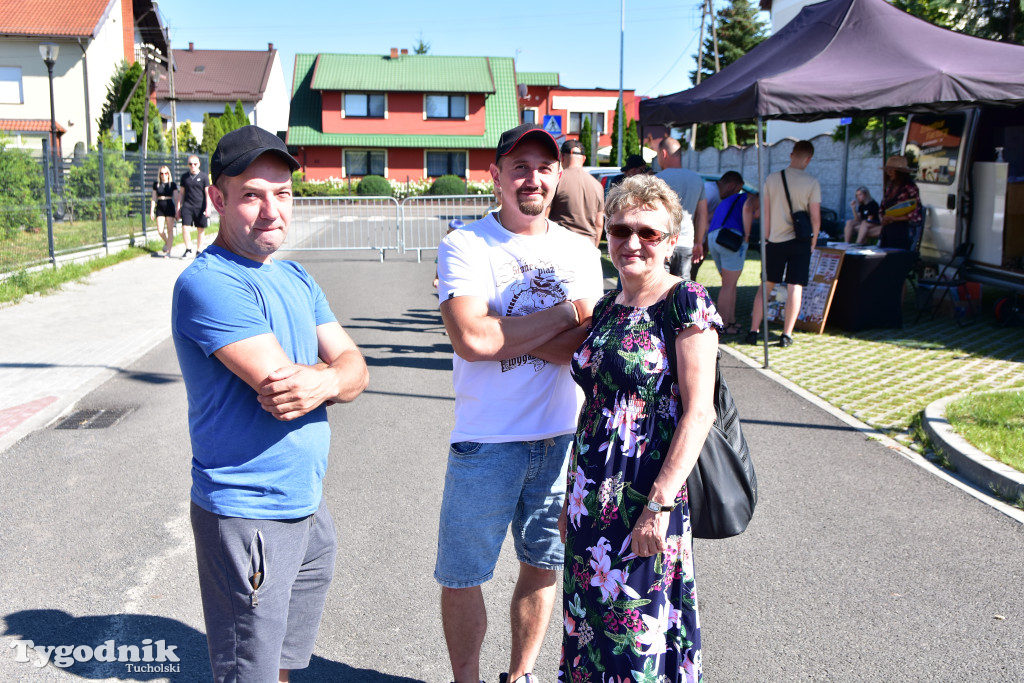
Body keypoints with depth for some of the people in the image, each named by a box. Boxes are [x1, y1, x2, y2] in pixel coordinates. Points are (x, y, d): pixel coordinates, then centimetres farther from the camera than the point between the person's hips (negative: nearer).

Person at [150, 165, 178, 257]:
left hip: (170, 208, -2)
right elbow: (154, 198, 11)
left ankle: (168, 251, 3)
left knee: (170, 230, -1)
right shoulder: (156, 184, 7)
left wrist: (177, 210, -3)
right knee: (160, 230, -7)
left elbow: (176, 198, 3)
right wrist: (152, 211, 8)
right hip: (159, 208, 2)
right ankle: (167, 242, 23)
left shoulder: (172, 184, 2)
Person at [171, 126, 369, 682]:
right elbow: (280, 383, -24)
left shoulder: (295, 278, 9)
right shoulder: (207, 282, -18)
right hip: (248, 516, -8)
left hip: (307, 505, 8)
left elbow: (354, 369, 3)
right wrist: (333, 370, -4)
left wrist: (321, 381, -20)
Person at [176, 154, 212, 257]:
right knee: (185, 228, -10)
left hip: (200, 207, -1)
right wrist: (178, 208, 11)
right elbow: (181, 193, 15)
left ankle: (199, 251, 15)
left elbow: (207, 193, 1)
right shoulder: (184, 176, 10)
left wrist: (208, 208, -8)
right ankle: (188, 248, 6)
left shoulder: (203, 176, 2)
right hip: (187, 206, 2)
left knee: (200, 230, 4)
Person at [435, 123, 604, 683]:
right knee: (461, 577, 8)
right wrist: (565, 312, -13)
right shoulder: (465, 246, -7)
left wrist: (505, 330, -18)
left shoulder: (581, 252, 4)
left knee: (544, 565, 18)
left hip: (565, 437, 4)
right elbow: (471, 339, -22)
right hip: (486, 441, -3)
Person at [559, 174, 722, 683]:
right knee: (590, 623, 16)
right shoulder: (607, 308, 10)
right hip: (592, 497, 7)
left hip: (645, 500, -7)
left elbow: (699, 411, -15)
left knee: (639, 637, 3)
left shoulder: (686, 303, -10)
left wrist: (660, 503, -20)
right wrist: (571, 498, 16)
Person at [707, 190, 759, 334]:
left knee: (730, 284, 16)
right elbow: (747, 208, -11)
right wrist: (746, 235, -8)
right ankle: (723, 325, -1)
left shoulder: (727, 200, 35)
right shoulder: (754, 199, 15)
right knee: (728, 285, -2)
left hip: (712, 238, 7)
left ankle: (731, 321, 17)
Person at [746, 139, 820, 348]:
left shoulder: (772, 179, -1)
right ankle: (786, 335, 3)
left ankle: (753, 331, 9)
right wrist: (813, 241, 7)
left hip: (775, 240, 2)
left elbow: (765, 212, 2)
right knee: (795, 288, 3)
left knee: (766, 285, 10)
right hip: (800, 241, -2)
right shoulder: (811, 182, -8)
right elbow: (815, 217, -6)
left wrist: (766, 238, 12)